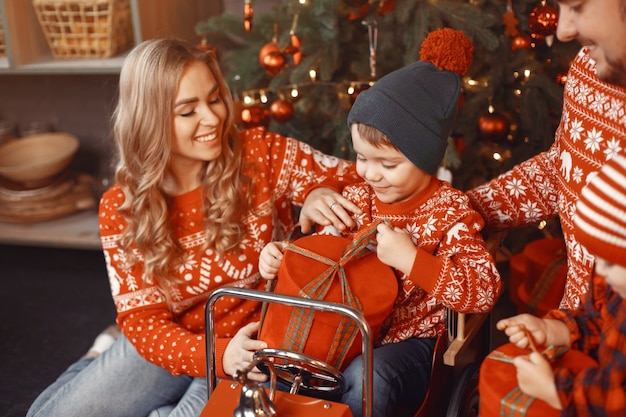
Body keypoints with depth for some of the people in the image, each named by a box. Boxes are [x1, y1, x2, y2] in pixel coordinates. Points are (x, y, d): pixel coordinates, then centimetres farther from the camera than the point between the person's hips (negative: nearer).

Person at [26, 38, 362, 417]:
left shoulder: (261, 154, -14)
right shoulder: (121, 210, -12)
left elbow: (354, 181, -8)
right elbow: (142, 317, -13)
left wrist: (320, 195, -33)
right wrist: (217, 354, -31)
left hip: (258, 346, -1)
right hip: (176, 346, 2)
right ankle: (107, 357, 26)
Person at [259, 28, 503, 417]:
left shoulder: (451, 210, -10)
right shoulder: (355, 199, 3)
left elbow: (484, 292, -19)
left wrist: (411, 259, -27)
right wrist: (282, 256, -6)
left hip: (410, 342, -4)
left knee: (367, 379, -34)